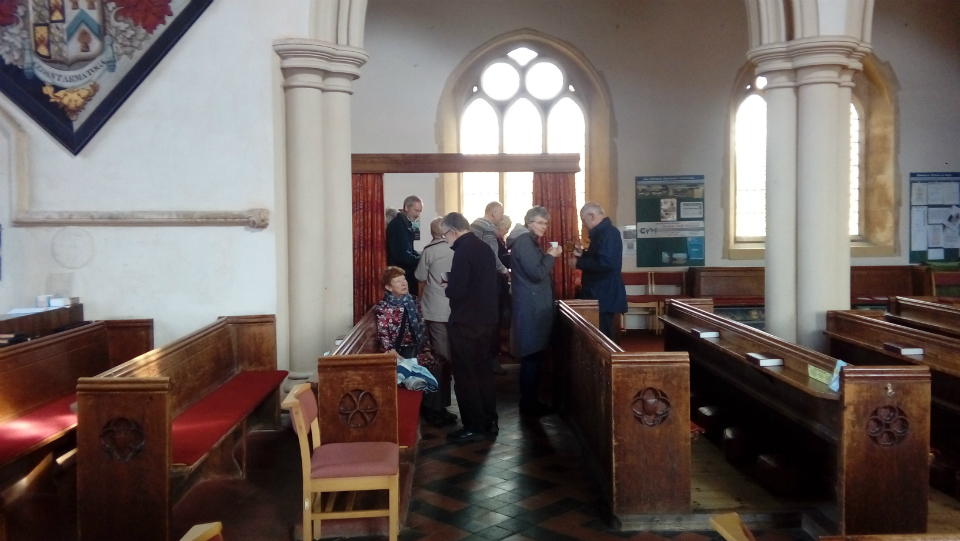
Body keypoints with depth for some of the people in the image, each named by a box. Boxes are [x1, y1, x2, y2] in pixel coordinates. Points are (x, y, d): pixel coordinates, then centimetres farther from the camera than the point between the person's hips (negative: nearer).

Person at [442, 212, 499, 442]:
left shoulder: (463, 251, -17)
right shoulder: (485, 248, 10)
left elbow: (457, 290, -22)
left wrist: (447, 287, -1)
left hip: (465, 321, -9)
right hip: (486, 318, 9)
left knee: (465, 375, 0)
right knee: (483, 370, 16)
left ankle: (474, 427, 4)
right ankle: (489, 421, 22)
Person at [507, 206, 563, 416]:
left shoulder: (528, 241, 19)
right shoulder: (524, 241, -14)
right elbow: (536, 273, -20)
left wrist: (548, 257, 10)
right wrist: (551, 256, -10)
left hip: (534, 306, 11)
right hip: (532, 308, -11)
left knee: (532, 356, 13)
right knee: (533, 356, -6)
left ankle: (530, 401, 19)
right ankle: (529, 404, 0)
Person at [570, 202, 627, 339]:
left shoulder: (609, 233, -19)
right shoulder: (602, 232, 15)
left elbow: (605, 263, -32)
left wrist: (578, 263, -20)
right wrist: (582, 254, 9)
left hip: (604, 296, -11)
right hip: (600, 294, 11)